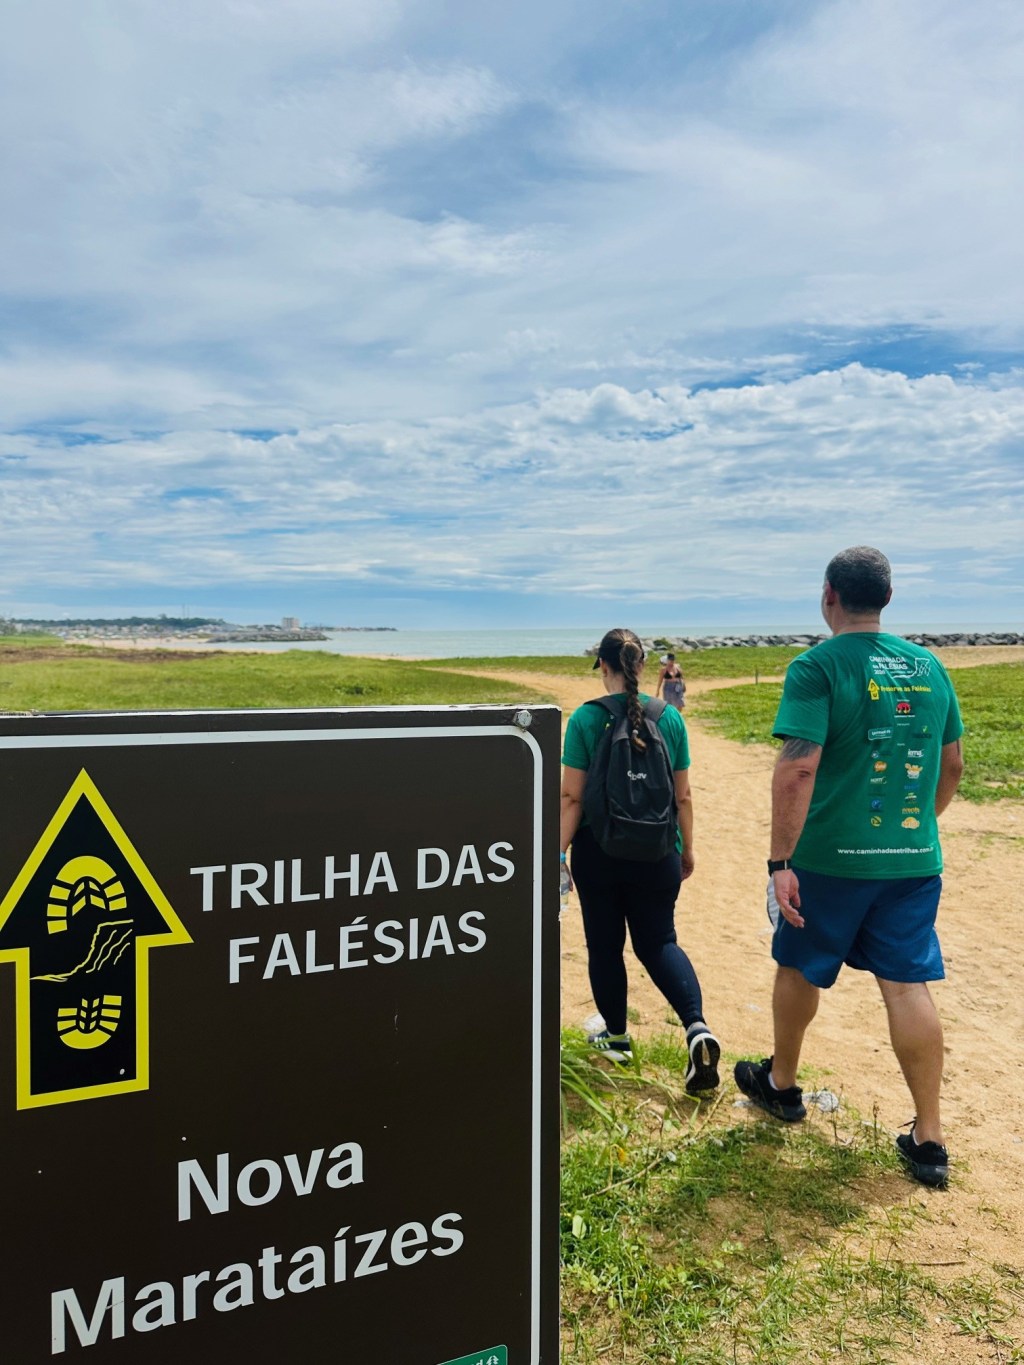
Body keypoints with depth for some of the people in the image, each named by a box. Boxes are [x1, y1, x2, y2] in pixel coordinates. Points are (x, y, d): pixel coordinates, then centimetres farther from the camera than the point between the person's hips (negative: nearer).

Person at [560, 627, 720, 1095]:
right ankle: (697, 1027, -5)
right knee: (659, 942, 14)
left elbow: (572, 797, -12)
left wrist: (558, 852, -6)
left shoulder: (585, 719, -11)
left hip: (599, 852, -2)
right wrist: (687, 849, 14)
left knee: (604, 945, 15)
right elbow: (683, 796, 2)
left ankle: (617, 1037, 29)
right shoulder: (670, 718, -3)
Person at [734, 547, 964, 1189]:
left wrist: (780, 860, -19)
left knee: (799, 969, 16)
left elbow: (798, 768, -22)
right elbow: (953, 764, 14)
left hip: (831, 857, -4)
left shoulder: (818, 667, -13)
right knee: (908, 985, 9)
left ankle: (782, 1082, 36)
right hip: (914, 858, 5)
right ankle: (929, 1139, 15)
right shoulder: (929, 666, 6)